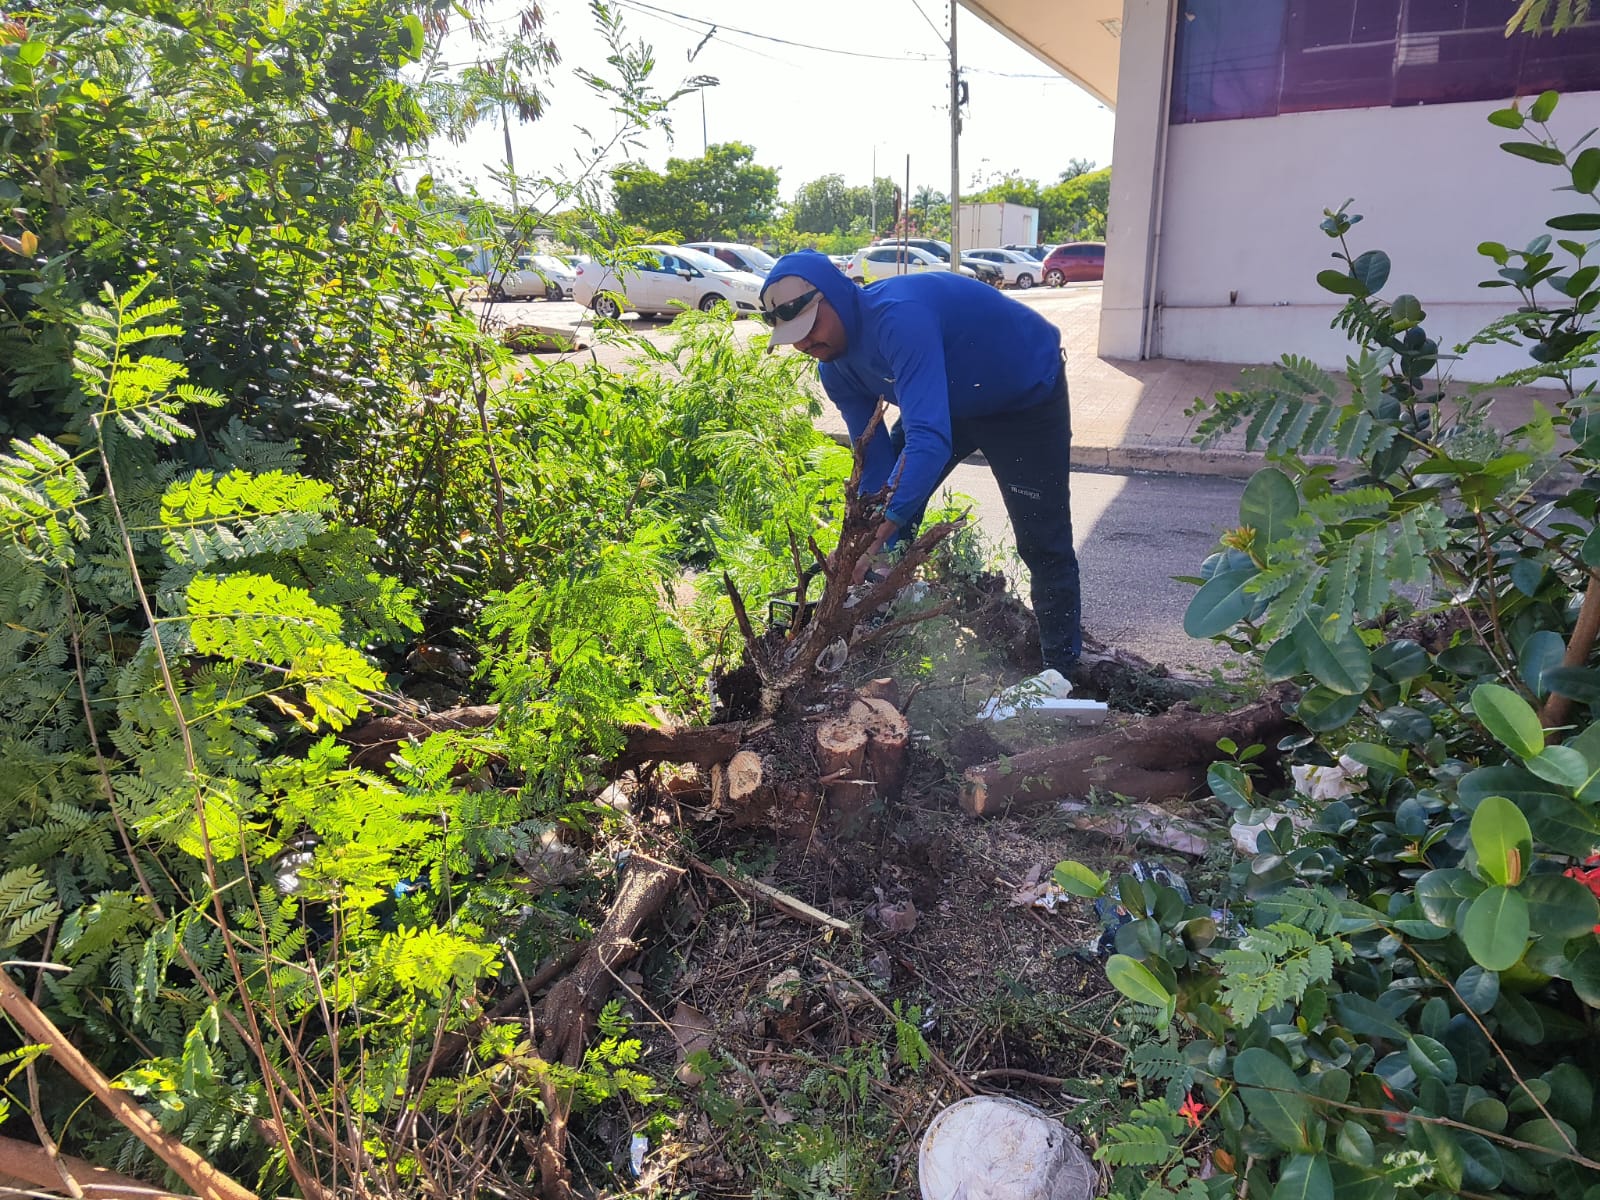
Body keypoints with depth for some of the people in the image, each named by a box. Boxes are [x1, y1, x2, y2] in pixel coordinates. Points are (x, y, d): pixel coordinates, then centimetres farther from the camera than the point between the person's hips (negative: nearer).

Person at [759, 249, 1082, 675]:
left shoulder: (898, 317, -40)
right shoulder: (834, 368, -13)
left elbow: (930, 438, -50)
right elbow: (874, 456, -13)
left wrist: (874, 537, -56)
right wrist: (878, 547, -23)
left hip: (1028, 395, -7)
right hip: (952, 399, 8)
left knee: (1042, 542, -5)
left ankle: (1061, 668, 11)